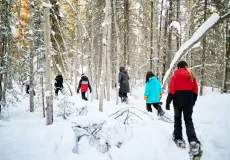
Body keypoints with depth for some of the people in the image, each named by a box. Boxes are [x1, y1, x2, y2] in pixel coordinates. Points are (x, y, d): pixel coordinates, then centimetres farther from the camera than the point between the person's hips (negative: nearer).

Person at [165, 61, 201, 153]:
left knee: (177, 119, 14)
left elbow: (171, 91, -12)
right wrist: (193, 101, 20)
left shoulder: (175, 76, -8)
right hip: (189, 101, 3)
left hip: (178, 101, -3)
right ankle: (193, 141, -7)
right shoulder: (191, 75, 4)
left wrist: (168, 102, -6)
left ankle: (178, 138, 17)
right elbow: (195, 90, 8)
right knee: (188, 120, 7)